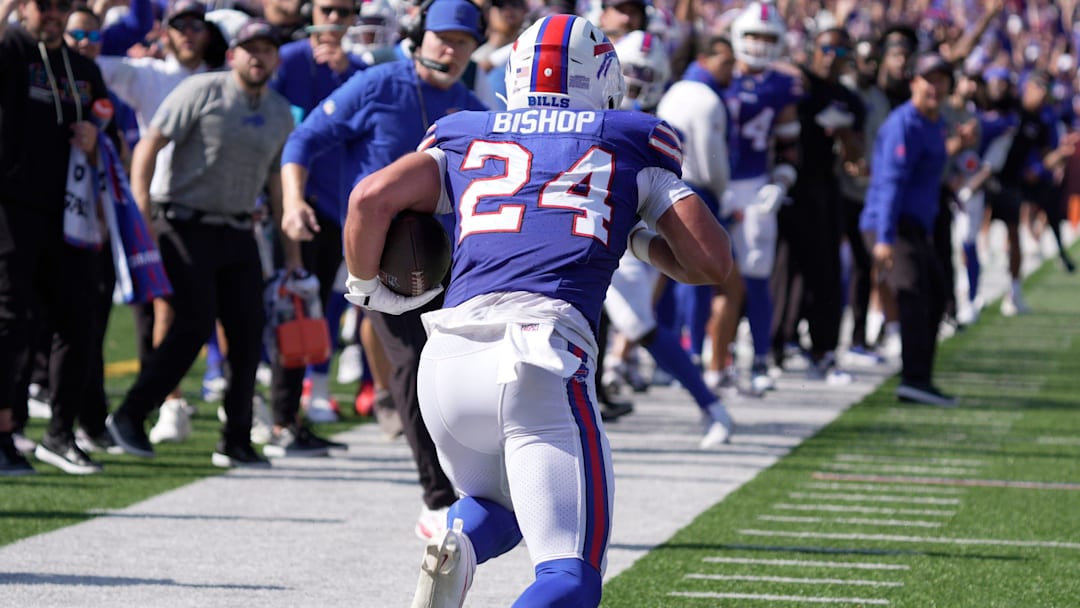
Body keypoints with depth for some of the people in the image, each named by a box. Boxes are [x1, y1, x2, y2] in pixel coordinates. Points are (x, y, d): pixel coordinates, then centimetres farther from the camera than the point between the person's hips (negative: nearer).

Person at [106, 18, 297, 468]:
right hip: (187, 226, -6)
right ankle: (129, 417, 0)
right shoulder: (202, 92, -6)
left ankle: (236, 441, 8)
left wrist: (291, 247, 16)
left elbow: (277, 179, 20)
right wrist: (141, 215, -16)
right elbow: (149, 145, -8)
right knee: (194, 325, -13)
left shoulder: (280, 113, 12)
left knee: (248, 332, -1)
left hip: (238, 233, 6)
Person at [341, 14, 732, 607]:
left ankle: (454, 545, -4)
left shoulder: (464, 136, 22)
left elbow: (371, 198, 7)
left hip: (448, 358, 3)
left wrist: (365, 285, 24)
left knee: (495, 504, 31)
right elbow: (712, 262, 15)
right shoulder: (633, 143, 17)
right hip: (543, 354, -3)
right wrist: (641, 243, 34)